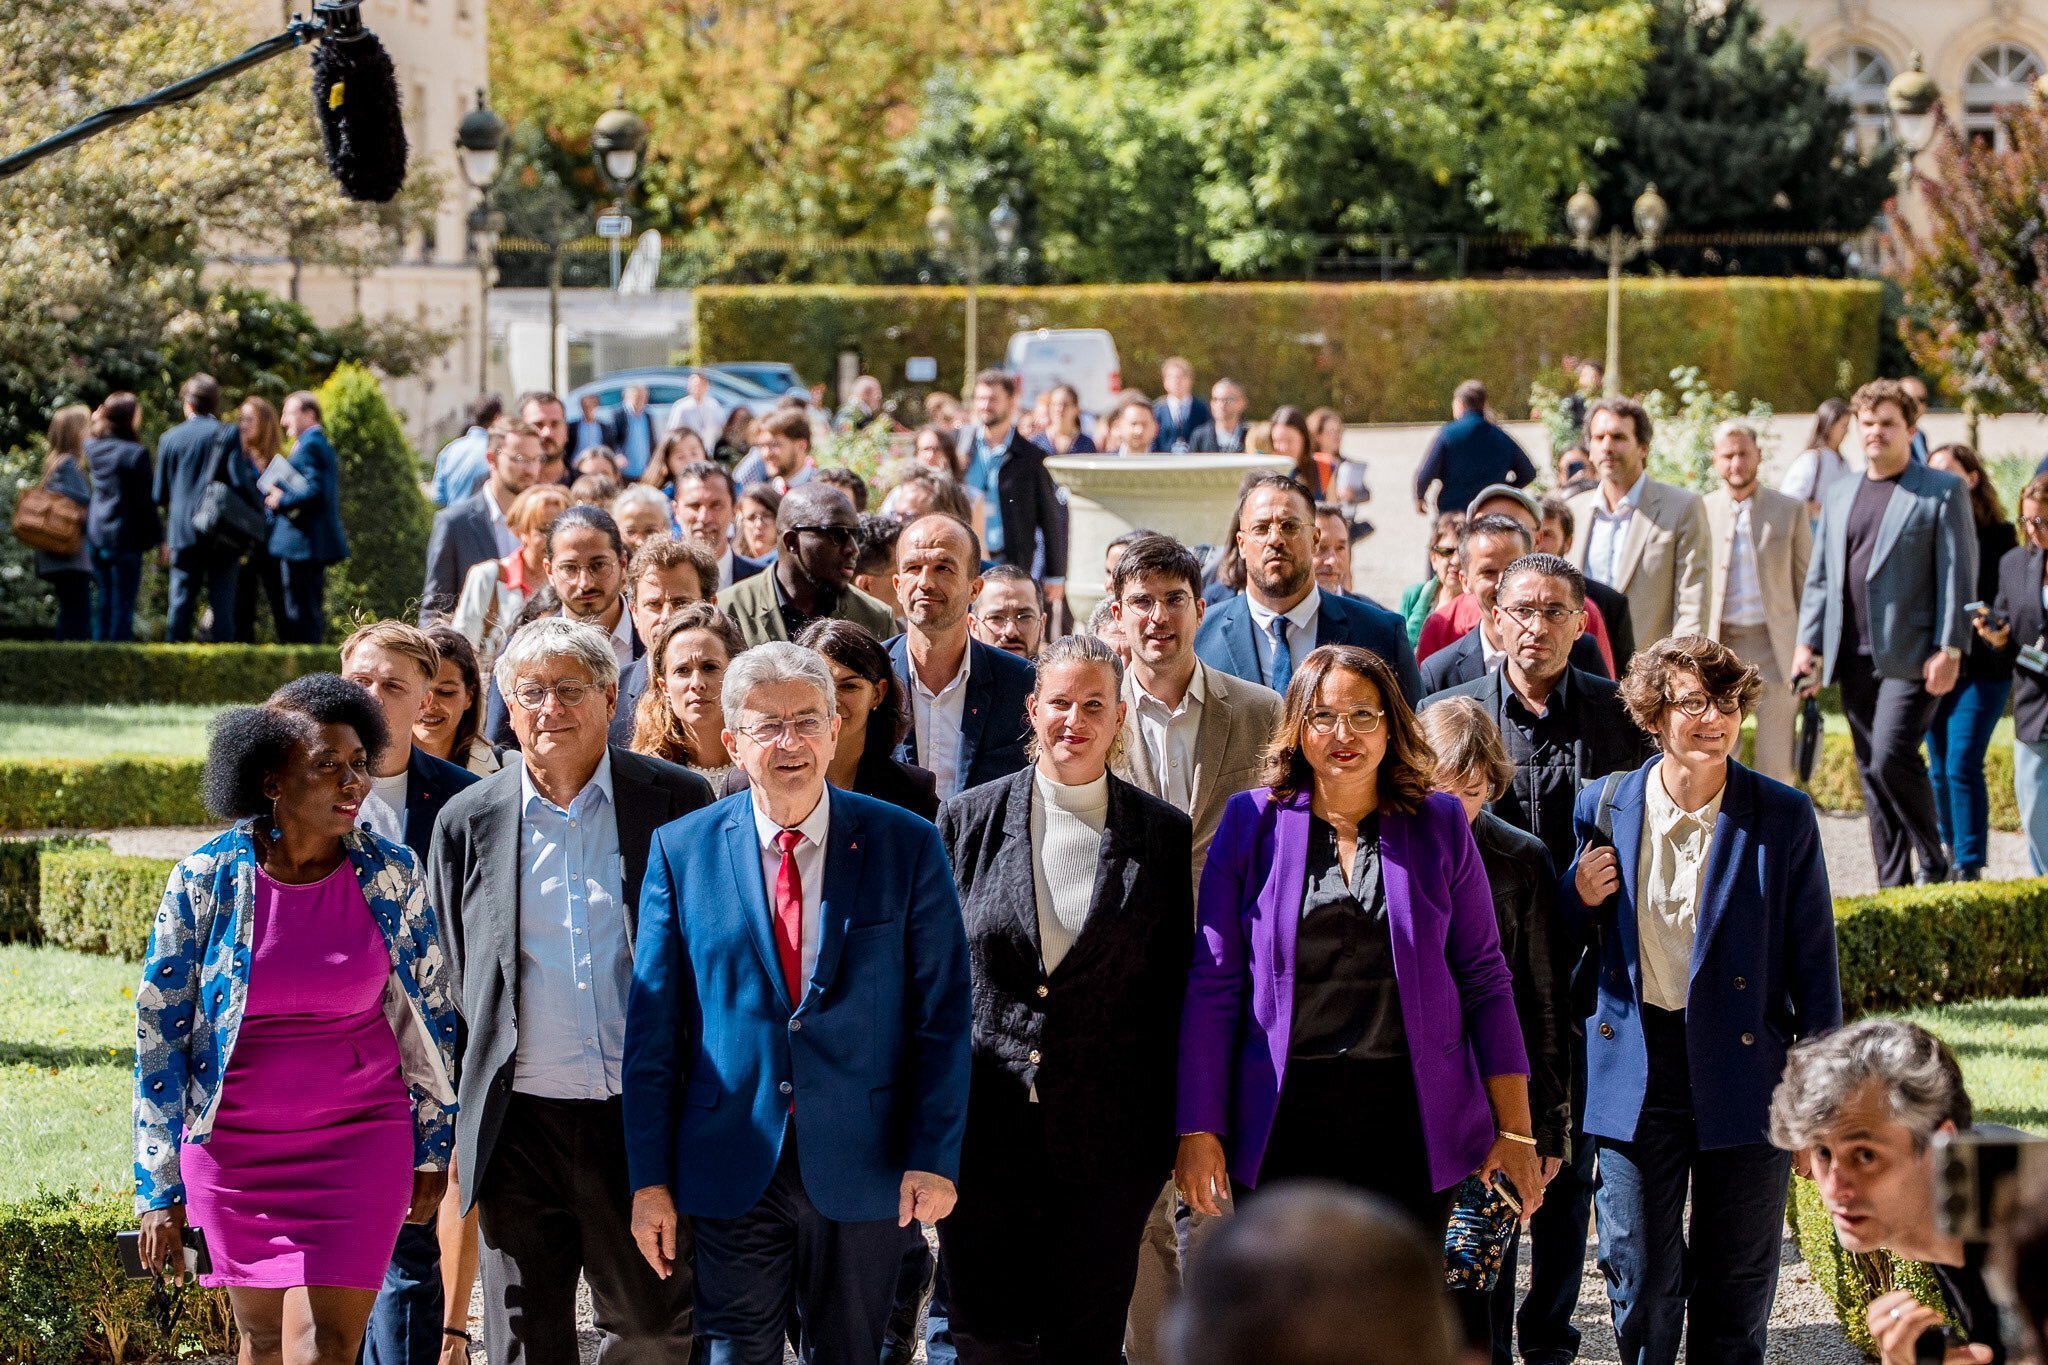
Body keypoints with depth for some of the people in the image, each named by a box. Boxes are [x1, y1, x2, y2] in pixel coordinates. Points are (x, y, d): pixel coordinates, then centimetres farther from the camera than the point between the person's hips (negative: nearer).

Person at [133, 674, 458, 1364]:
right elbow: (159, 1031, -3)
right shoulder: (205, 880, -8)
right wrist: (160, 1188, -4)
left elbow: (433, 1015, 8)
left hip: (358, 1145, -1)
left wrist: (433, 1146, 10)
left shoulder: (393, 875, -5)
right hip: (234, 1147, 1)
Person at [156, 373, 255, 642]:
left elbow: (159, 495, 7)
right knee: (222, 602, 0)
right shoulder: (227, 434, -4)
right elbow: (240, 481, -11)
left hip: (183, 532, 2)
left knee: (181, 602, 6)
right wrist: (255, 509, 6)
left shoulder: (170, 438, 4)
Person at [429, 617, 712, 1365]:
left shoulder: (675, 801, 1)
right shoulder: (469, 821, 5)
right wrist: (470, 1123, 8)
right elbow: (456, 979, 12)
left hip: (643, 1114, -1)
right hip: (522, 1122, 1)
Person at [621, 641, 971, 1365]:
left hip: (861, 1171, 0)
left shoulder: (907, 846, 1)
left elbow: (941, 1015, 0)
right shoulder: (682, 851, 3)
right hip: (732, 1168, 0)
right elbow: (652, 1029, 3)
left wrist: (934, 1157, -8)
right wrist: (649, 1178, -1)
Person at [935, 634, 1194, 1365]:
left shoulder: (1163, 833, 4)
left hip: (1108, 1139, 0)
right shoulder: (967, 820, 5)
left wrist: (1185, 1128, 3)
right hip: (983, 1130, 0)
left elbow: (1177, 989, 5)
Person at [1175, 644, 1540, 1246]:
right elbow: (1212, 986, 3)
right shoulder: (1253, 821, 4)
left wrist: (1515, 1130, 4)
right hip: (1282, 1132, -1)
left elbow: (1484, 981, 8)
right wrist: (1198, 1130, -2)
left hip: (1411, 1129, 1)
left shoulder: (1439, 825, 7)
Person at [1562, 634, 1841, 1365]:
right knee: (1641, 1284, 6)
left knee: (1737, 1292, 10)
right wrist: (1578, 896, -10)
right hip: (1637, 1074, 1)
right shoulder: (1602, 808, 1)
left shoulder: (1783, 817, -4)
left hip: (1745, 1072, -1)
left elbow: (1813, 962, -1)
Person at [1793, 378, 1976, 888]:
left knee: (1892, 759, -18)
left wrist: (1949, 651, -13)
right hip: (1854, 655, 6)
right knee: (1873, 773, 7)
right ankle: (1893, 886, 11)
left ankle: (1934, 863, -2)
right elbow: (1819, 575, 19)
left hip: (1910, 656, -6)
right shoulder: (1839, 497, 17)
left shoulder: (1943, 492, 0)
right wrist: (1808, 642, 8)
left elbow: (1958, 575, -5)